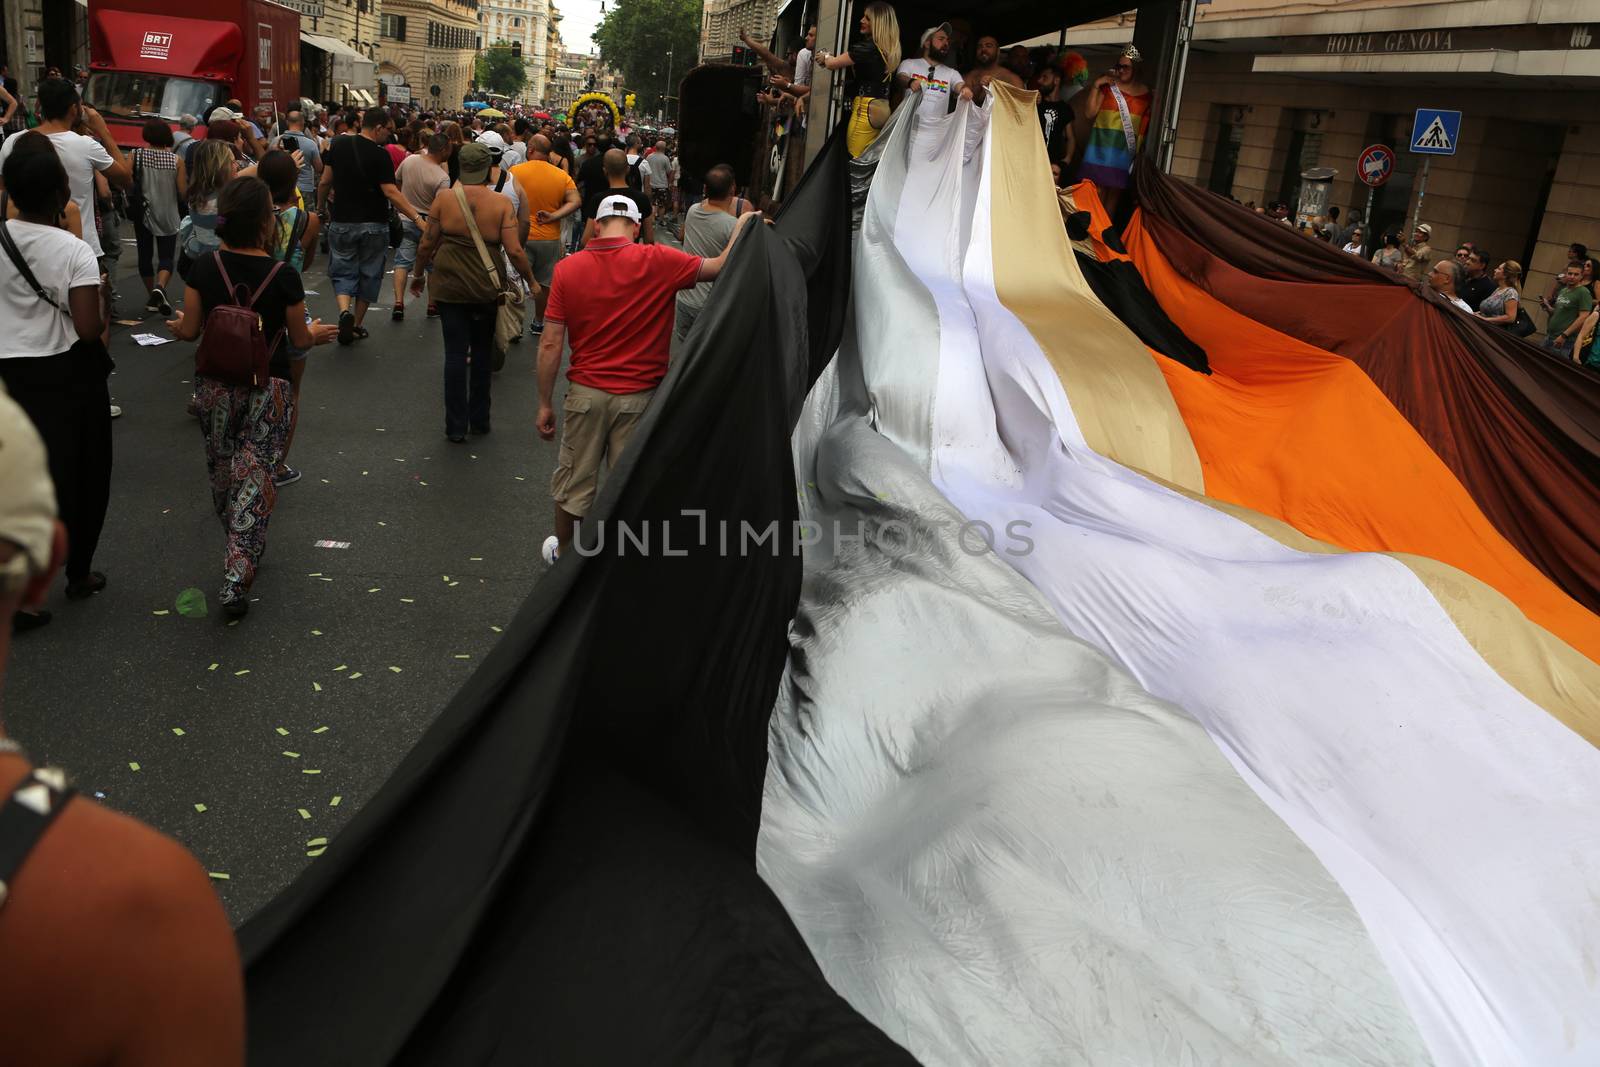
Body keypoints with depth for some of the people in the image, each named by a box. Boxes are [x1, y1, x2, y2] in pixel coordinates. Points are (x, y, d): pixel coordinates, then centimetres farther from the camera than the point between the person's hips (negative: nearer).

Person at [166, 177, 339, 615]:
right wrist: (317, 333, 21)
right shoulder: (284, 276, -13)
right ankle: (237, 578, -7)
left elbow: (189, 330, 0)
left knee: (222, 473, 20)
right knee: (254, 476, -1)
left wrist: (176, 325, 24)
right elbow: (299, 339, -2)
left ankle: (238, 547, 40)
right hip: (269, 389, -3)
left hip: (214, 386, 3)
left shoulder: (204, 268, -6)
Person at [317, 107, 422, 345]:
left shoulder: (339, 146, 1)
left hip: (342, 223, 3)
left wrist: (320, 208, 20)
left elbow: (325, 182, 6)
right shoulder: (380, 155, -14)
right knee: (369, 275, 12)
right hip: (374, 225, -3)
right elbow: (391, 193, -22)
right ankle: (356, 326, 19)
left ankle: (344, 311, -16)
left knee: (343, 272, 11)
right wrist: (417, 219, -24)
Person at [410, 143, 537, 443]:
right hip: (487, 289, 1)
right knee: (482, 353, 16)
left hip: (450, 287, 0)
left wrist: (418, 274, 17)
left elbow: (427, 244, 1)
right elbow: (514, 250, -11)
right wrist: (531, 281, 4)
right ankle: (479, 420, 25)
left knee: (455, 354, 5)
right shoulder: (501, 204, -8)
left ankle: (457, 426, 7)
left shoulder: (444, 200, -6)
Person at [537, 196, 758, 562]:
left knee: (574, 480, 19)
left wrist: (545, 404, 2)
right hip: (638, 396, -2)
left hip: (586, 392, 2)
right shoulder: (656, 262, -12)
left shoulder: (568, 268, -5)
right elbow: (720, 267, -7)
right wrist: (742, 226, 8)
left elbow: (550, 345, -6)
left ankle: (562, 552, 38)